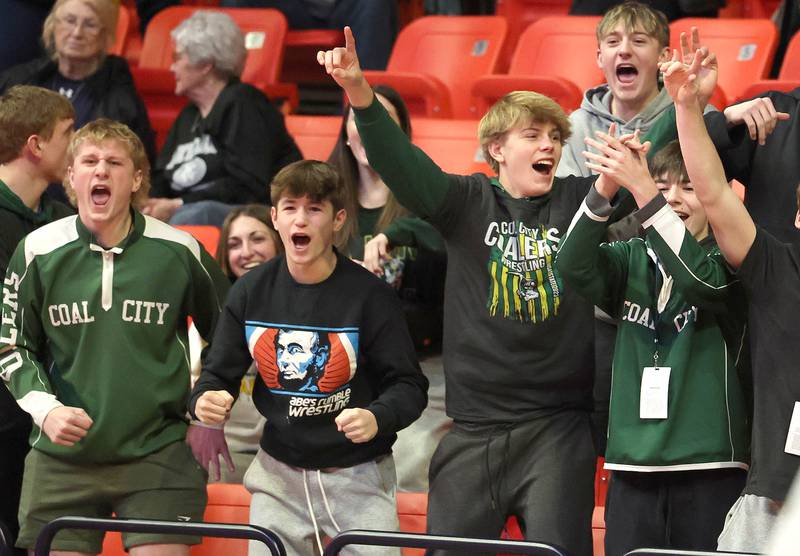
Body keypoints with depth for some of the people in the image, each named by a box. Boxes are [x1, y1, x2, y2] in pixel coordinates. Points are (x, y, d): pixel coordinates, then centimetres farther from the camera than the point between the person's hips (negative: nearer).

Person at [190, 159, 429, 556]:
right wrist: (204, 399, -16)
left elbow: (408, 385, -8)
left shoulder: (369, 294, -12)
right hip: (280, 474, 3)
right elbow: (219, 372, 7)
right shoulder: (251, 292, 0)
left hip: (357, 476, -3)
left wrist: (377, 418, -29)